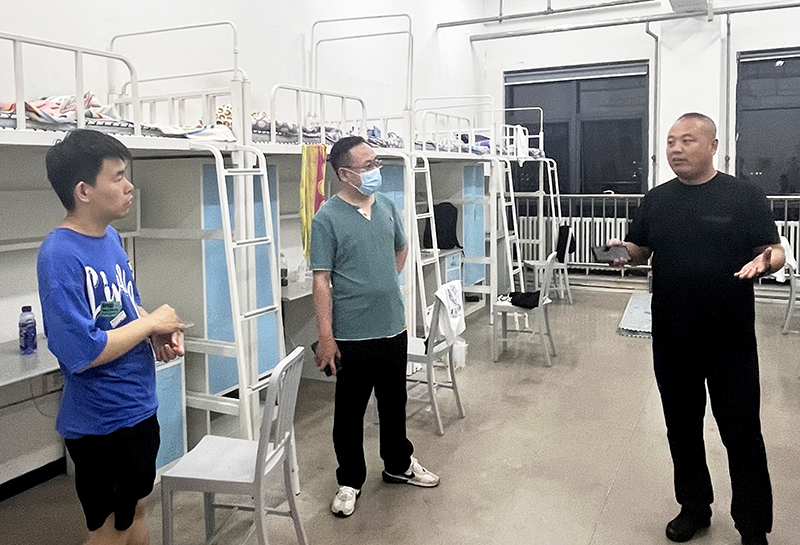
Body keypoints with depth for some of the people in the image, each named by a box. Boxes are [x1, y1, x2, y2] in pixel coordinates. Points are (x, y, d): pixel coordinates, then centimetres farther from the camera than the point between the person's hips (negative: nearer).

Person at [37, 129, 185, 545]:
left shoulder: (111, 237, 3)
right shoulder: (60, 256, -24)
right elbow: (82, 353, -28)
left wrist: (159, 333, -2)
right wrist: (151, 323, -18)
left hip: (139, 406, 8)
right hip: (101, 422, -8)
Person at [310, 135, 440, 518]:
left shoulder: (387, 206, 5)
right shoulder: (328, 218, -12)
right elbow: (322, 280, -14)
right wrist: (325, 336, -16)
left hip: (394, 327, 6)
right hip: (353, 335, -5)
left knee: (395, 402, 20)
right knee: (350, 411, 9)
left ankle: (399, 464, 40)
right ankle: (350, 482, 26)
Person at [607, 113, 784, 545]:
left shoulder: (743, 196, -3)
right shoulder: (656, 200, 8)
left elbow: (774, 251, -3)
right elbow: (640, 250, 14)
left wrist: (765, 262, -26)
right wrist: (626, 251, -9)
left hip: (730, 340, -3)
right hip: (671, 339, 4)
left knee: (741, 433, 5)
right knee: (682, 428, 15)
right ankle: (694, 508, 33)